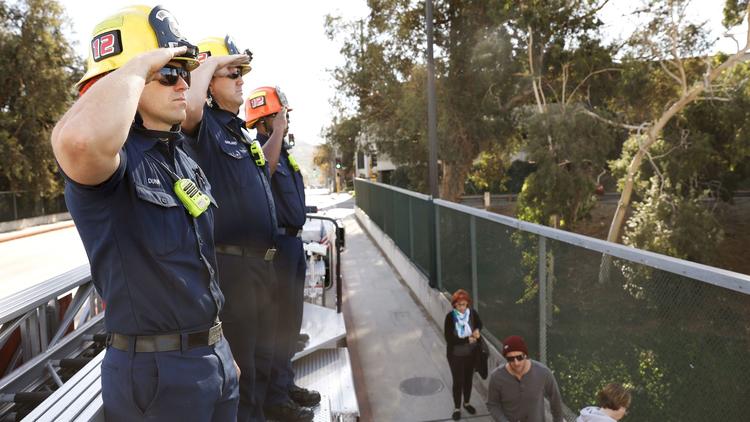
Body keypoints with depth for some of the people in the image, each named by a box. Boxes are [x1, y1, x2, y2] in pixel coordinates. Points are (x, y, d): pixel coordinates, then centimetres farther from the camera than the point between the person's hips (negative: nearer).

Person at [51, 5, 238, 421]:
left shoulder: (184, 160, 9)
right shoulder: (114, 158, -17)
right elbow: (78, 139, -46)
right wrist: (140, 64, -28)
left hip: (214, 354, 8)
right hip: (156, 370, -8)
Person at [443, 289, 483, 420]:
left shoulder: (472, 313, -12)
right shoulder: (450, 317, -22)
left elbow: (479, 324, 9)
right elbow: (449, 338, -22)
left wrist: (477, 330, -13)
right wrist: (467, 339, -26)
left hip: (471, 354, 4)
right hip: (456, 355, -3)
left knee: (468, 379, 20)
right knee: (458, 381, 8)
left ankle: (467, 403, 43)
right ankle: (457, 408, 29)